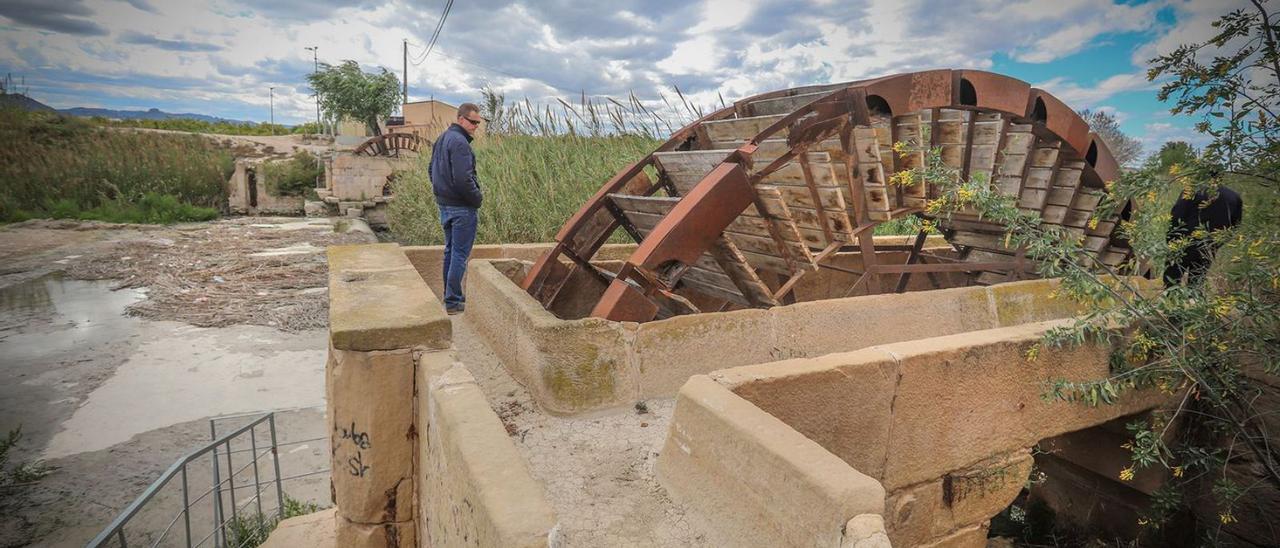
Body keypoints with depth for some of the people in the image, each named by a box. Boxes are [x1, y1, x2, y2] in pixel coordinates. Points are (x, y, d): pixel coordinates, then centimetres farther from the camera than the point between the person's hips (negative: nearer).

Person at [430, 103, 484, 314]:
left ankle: (450, 296, 26)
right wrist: (478, 198, -12)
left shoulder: (442, 139, 14)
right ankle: (453, 302, 1)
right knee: (460, 254, -3)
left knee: (450, 250, 17)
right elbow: (463, 179, -25)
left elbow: (431, 169, 21)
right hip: (462, 207, -10)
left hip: (444, 204, 10)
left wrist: (441, 191, 19)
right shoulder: (459, 142, -18)